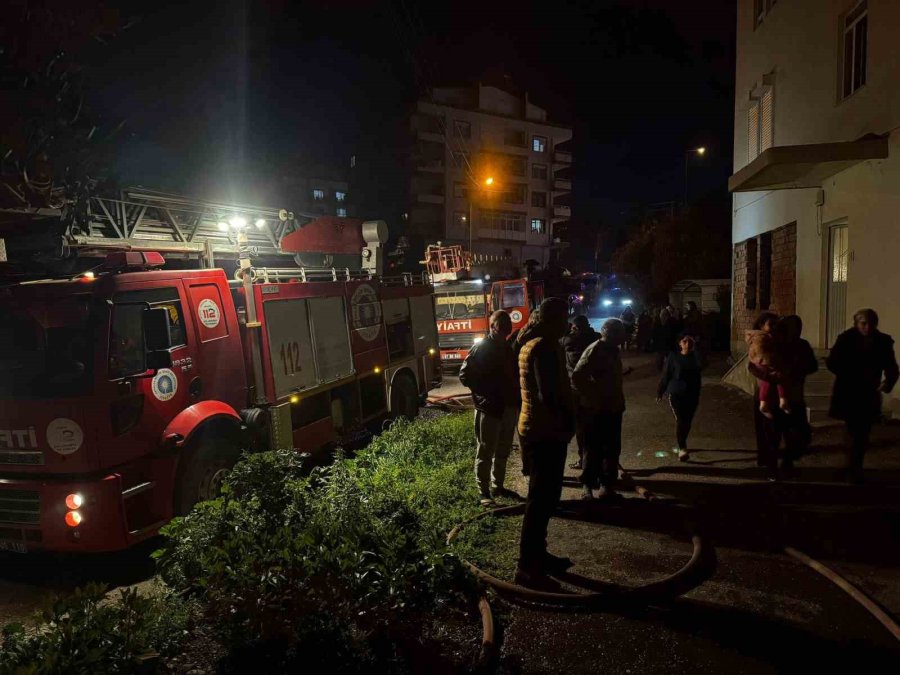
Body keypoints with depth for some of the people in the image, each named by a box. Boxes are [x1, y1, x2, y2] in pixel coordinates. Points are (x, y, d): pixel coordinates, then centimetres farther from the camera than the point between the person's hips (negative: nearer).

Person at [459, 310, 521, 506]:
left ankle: (497, 486, 28)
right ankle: (484, 493, 4)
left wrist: (515, 397, 4)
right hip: (488, 408, -7)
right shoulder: (481, 349, -9)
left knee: (502, 451, 16)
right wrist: (488, 390, -14)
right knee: (485, 452, -1)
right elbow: (465, 375, -11)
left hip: (508, 407, 7)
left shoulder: (509, 348, 12)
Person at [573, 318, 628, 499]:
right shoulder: (594, 351, -15)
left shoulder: (613, 351, 11)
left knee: (612, 449, 12)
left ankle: (607, 483, 23)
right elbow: (577, 377, -23)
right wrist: (592, 399, -17)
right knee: (593, 449, 0)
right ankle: (587, 485, 10)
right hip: (597, 410, -8)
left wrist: (619, 401, 11)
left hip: (613, 408, 8)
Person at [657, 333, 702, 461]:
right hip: (676, 394, -4)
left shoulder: (695, 358, 2)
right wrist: (660, 392, 0)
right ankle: (682, 449, -7)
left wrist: (697, 395, 18)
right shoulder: (673, 357, -9)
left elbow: (697, 377, 12)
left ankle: (682, 444, 30)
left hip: (691, 395, 4)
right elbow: (665, 376, -4)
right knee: (680, 421, -11)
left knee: (688, 422, 10)